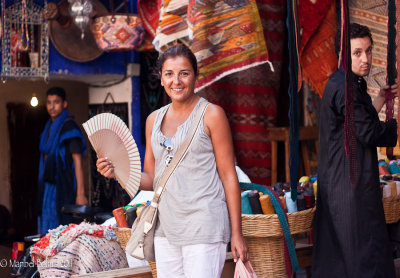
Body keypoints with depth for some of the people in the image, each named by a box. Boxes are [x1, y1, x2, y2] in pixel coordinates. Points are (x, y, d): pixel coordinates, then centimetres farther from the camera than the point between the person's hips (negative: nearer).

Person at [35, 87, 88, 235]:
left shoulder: (68, 127, -9)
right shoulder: (49, 127, 16)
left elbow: (78, 161, -15)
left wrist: (80, 193, -21)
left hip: (63, 187, -8)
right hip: (48, 187, 8)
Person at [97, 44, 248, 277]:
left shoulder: (211, 115, -3)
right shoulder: (154, 120, 13)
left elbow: (229, 175, -4)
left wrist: (237, 233, -7)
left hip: (204, 225, -5)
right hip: (166, 227, 5)